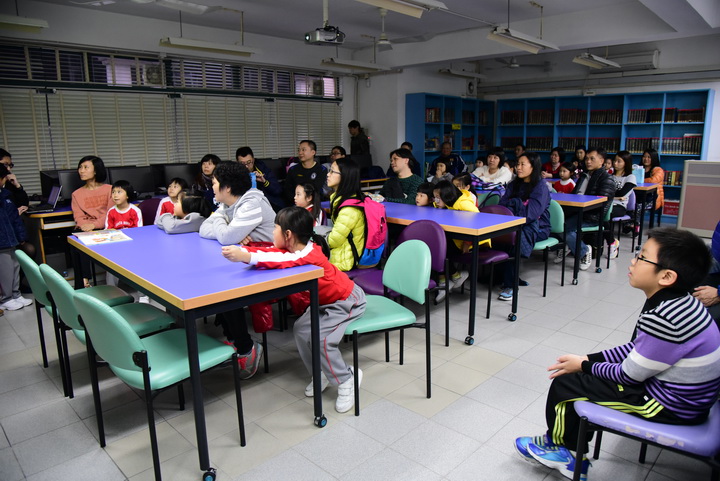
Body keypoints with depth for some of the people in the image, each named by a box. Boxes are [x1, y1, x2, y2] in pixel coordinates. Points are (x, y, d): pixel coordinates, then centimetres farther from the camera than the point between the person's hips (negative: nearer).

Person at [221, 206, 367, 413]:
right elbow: (271, 252, -15)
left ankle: (346, 381, 1)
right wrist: (242, 251, -30)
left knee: (321, 337, -20)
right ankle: (323, 374, 16)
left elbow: (282, 260, -49)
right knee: (301, 330, 0)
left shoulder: (309, 255, -34)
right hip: (326, 300, 9)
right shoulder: (294, 248, -7)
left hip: (347, 300, -9)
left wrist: (246, 257, -57)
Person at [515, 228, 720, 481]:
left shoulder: (663, 319, -33)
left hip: (671, 406, -9)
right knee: (583, 376, 14)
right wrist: (588, 358, 2)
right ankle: (574, 455, 23)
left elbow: (630, 376, -21)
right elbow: (636, 348, 7)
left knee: (564, 383, -5)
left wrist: (585, 365, -6)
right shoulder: (677, 302, -3)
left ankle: (557, 443, 25)